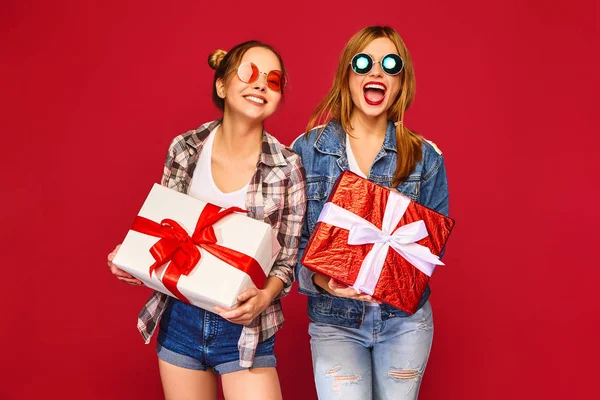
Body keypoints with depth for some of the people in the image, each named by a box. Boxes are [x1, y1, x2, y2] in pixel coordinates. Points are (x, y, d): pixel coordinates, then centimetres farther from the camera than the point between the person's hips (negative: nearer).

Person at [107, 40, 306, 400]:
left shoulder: (288, 167, -9)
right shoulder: (184, 150, -3)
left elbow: (288, 261, -4)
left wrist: (264, 296, -22)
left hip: (244, 328, -2)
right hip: (179, 320, 3)